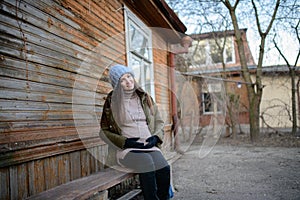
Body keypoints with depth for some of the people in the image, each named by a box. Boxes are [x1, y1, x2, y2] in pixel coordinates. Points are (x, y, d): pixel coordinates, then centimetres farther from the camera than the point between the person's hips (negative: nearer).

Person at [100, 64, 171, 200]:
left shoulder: (145, 97, 13)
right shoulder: (111, 102, 3)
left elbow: (159, 121, 18)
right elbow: (105, 130, 4)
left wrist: (156, 137, -3)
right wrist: (125, 142, -10)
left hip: (149, 146, 3)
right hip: (127, 149, -3)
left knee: (165, 169, -27)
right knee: (148, 165, -33)